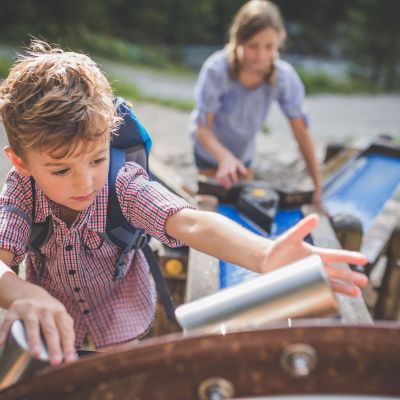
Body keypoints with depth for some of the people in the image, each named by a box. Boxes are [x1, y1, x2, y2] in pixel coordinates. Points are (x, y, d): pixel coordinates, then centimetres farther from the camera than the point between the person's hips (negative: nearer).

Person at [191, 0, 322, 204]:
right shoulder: (216, 69, -34)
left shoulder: (284, 76, -27)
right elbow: (203, 128, -31)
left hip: (244, 152, 3)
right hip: (211, 148, -3)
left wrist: (318, 184, -23)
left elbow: (301, 131, -21)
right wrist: (225, 157, -51)